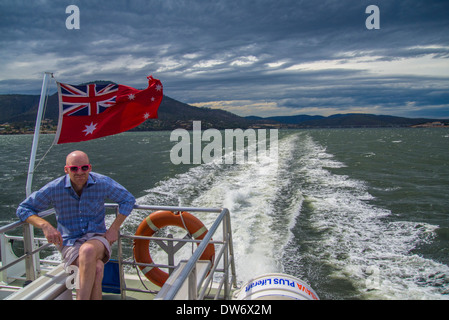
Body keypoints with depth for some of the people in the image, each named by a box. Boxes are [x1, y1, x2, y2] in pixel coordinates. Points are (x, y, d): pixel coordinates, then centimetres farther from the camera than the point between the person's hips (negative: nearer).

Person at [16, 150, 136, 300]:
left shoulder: (102, 183, -5)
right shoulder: (54, 189, -6)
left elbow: (128, 200, 7)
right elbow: (23, 209, 3)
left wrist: (114, 228, -2)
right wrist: (45, 225, -17)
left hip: (97, 238, 1)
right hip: (70, 243, 0)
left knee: (88, 250, -38)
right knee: (97, 269, -34)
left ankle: (82, 296, -31)